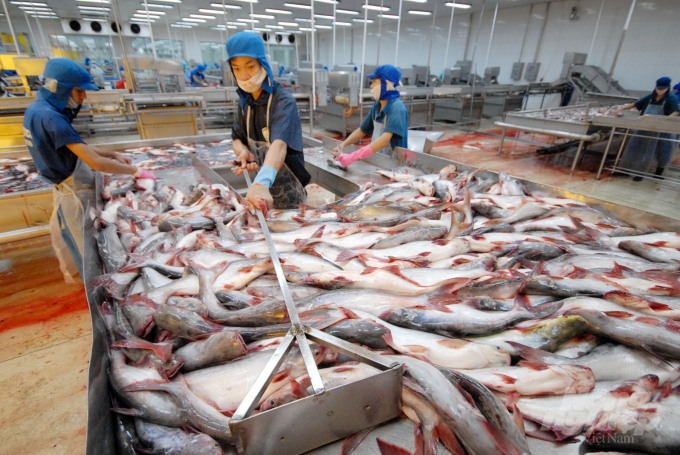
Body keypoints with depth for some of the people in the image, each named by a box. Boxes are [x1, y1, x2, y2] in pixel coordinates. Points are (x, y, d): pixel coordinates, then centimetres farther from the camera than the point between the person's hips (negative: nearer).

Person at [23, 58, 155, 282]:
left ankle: (72, 272, 46)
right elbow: (96, 163, -32)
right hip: (75, 193, -10)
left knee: (66, 238, 26)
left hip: (64, 187, 10)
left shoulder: (36, 109, 3)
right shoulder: (50, 117, -26)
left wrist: (113, 154, 2)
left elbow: (77, 148, 10)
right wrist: (136, 171, -24)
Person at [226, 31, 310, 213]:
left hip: (288, 196, -6)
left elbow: (280, 144, -38)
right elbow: (237, 138, 8)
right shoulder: (245, 101, 2)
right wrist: (243, 151, -17)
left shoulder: (283, 101, -20)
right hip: (261, 188, 7)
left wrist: (261, 183, -56)